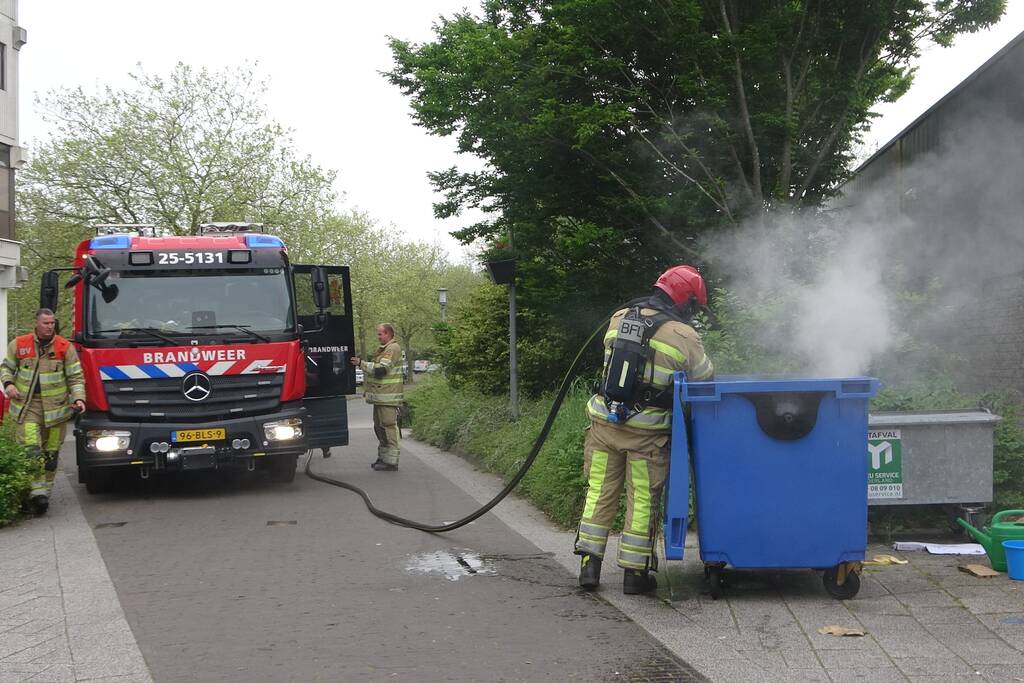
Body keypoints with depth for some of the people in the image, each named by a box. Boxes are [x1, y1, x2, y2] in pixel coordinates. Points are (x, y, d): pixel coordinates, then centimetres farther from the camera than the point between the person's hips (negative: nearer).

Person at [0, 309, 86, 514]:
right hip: (27, 405, -1)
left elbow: (75, 377, 2)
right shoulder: (19, 344, 3)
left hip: (56, 407, 1)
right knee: (31, 449, -14)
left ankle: (45, 489, 19)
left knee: (51, 452, 7)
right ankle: (37, 491, -16)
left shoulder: (65, 347, 0)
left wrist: (79, 398, -12)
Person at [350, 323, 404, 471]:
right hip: (380, 396, 11)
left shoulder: (393, 348, -12)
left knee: (388, 426, -9)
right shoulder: (383, 349, 21)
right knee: (379, 426, 15)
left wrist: (362, 363, -14)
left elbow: (381, 370, -20)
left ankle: (391, 461, -8)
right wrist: (362, 364, 14)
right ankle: (383, 457, 23)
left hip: (388, 397, -11)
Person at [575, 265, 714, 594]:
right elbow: (705, 379, 0)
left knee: (600, 493, 14)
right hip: (646, 432, -4)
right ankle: (635, 572, 13)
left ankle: (589, 564, 14)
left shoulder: (619, 318, 5)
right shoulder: (683, 335, -9)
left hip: (604, 421, 4)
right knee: (643, 500, 7)